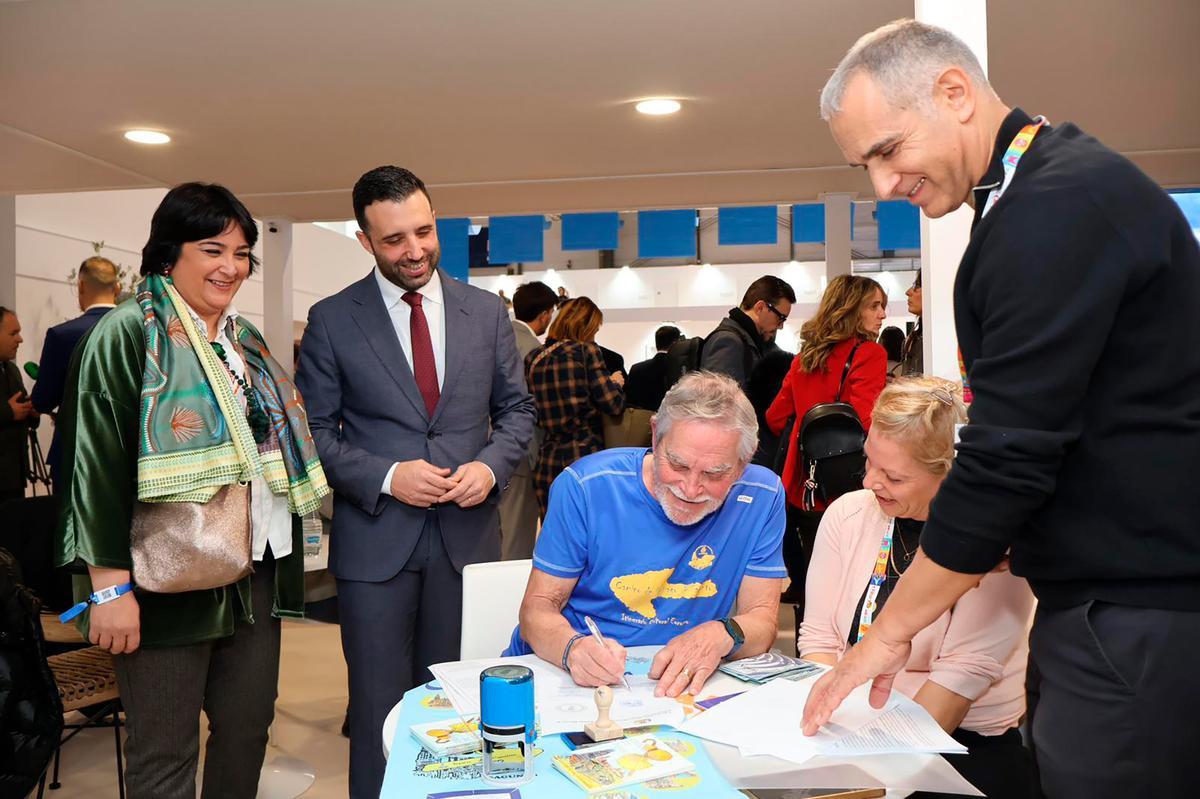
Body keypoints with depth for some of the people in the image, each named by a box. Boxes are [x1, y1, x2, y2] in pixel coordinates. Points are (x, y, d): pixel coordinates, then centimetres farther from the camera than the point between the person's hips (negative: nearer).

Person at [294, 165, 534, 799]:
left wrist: (490, 465, -9)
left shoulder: (486, 311, 4)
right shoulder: (331, 320, -2)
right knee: (380, 702, 8)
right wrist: (387, 477, -15)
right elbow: (313, 430, -1)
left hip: (466, 531, 2)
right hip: (375, 539, -2)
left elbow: (516, 407, 10)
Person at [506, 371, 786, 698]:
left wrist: (722, 635, -25)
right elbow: (538, 606, -8)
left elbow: (763, 619, -2)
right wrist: (572, 648, -30)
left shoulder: (762, 497, -7)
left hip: (677, 685, 1)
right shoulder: (585, 485, -11)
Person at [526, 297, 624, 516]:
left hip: (546, 463, 5)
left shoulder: (532, 358, 8)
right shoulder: (586, 351, -8)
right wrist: (616, 383, 9)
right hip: (585, 457, -5)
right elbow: (613, 404, -11)